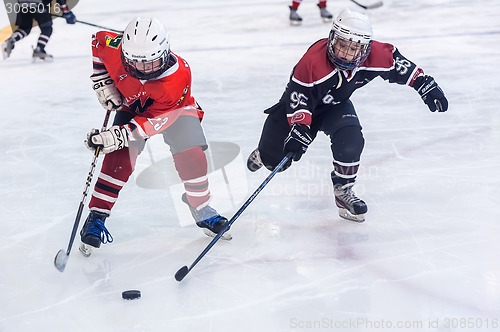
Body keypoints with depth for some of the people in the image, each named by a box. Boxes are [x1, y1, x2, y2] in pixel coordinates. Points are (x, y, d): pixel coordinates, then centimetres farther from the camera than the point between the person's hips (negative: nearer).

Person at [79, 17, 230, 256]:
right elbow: (97, 42, -7)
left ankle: (201, 209, 5)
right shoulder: (116, 49, -33)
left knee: (191, 154, -19)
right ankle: (96, 216, -4)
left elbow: (152, 121, -36)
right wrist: (103, 84, -14)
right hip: (132, 104, 2)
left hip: (174, 108, -1)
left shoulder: (179, 77, -40)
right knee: (120, 157, -16)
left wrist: (117, 135, -45)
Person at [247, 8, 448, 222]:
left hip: (336, 105, 3)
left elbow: (398, 64, -6)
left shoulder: (375, 55, -24)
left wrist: (425, 84, -6)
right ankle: (265, 153, 42)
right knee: (275, 159, 1)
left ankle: (343, 191, -2)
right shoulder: (313, 60, -37)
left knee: (351, 141, -26)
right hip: (300, 101, -3)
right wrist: (299, 128, -42)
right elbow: (299, 97, -32)